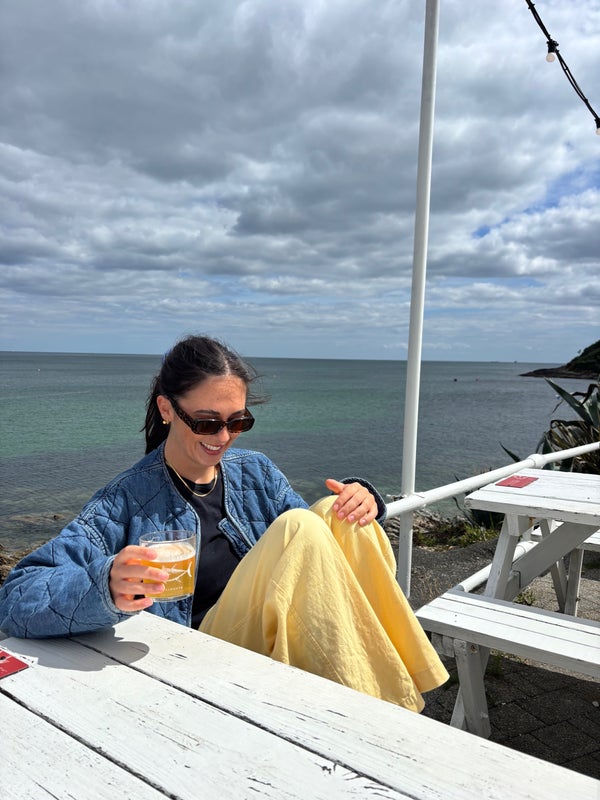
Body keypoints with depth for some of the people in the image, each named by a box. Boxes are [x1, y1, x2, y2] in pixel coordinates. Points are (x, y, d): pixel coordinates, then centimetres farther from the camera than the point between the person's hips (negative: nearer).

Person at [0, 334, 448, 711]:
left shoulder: (255, 472, 5)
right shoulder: (125, 503, -10)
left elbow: (310, 554, 12)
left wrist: (360, 501, -10)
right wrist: (107, 589, -40)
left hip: (290, 643, 5)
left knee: (333, 513, -15)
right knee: (300, 527, -24)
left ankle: (400, 693, -13)